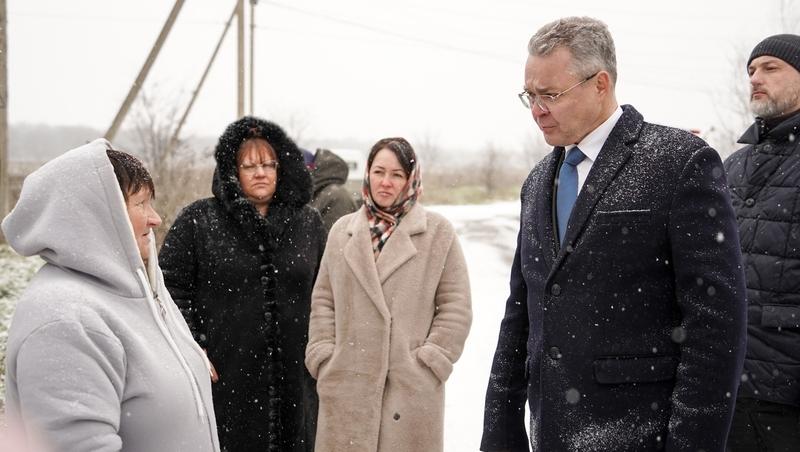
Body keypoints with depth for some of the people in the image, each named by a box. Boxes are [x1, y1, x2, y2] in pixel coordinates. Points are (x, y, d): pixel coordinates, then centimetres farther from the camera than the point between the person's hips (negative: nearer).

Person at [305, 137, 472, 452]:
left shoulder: (438, 232, 1)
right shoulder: (342, 231, 12)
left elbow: (456, 307, 0)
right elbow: (323, 300, 14)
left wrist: (429, 363, -7)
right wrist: (323, 358, 3)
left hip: (412, 388, -2)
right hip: (346, 387, 3)